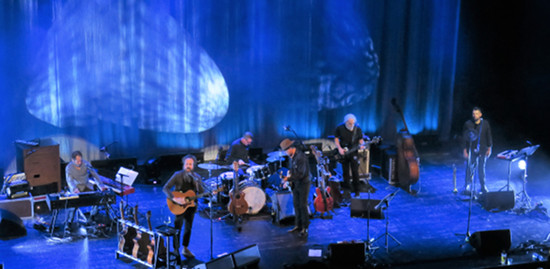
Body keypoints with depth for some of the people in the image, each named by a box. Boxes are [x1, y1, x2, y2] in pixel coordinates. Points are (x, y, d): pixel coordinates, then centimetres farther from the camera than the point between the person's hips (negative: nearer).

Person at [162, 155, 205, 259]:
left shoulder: (197, 177, 1)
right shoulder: (177, 175, -10)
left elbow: (202, 193, -6)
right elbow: (165, 188, -17)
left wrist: (196, 182, -24)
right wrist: (175, 199, -30)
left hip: (191, 205, 4)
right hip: (179, 206, -4)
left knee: (188, 227, 12)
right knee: (178, 228, -3)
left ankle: (185, 249, 27)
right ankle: (176, 250, 8)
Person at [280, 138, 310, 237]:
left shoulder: (300, 157, -24)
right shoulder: (292, 156, 5)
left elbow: (301, 174, -25)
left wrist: (289, 178, -24)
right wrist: (289, 172, 3)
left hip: (303, 184, -9)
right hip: (295, 184, 9)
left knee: (303, 206, -4)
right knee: (296, 204, 14)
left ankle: (305, 228, 5)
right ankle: (298, 225, 25)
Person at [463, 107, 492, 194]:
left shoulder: (485, 123, 1)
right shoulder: (468, 124, -3)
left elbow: (489, 136, 7)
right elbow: (465, 138, -2)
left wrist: (489, 148, 2)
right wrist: (465, 150, -5)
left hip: (482, 150, 1)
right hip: (471, 150, -1)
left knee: (481, 168, 7)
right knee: (470, 168, -3)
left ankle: (483, 187, 18)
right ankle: (468, 186, 6)